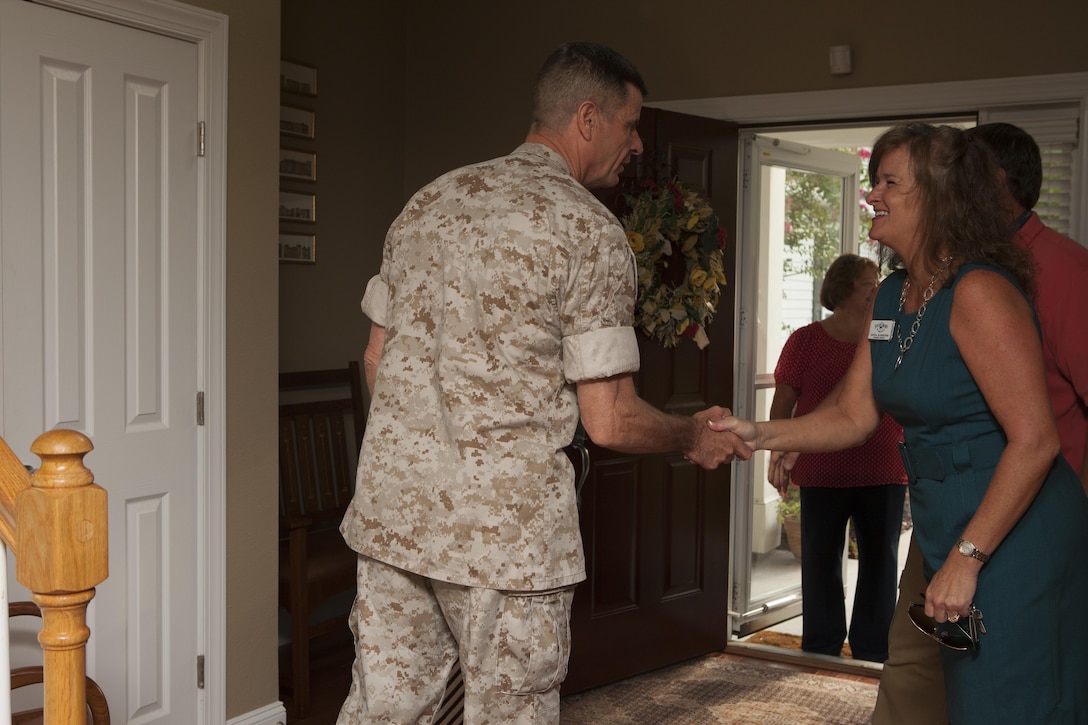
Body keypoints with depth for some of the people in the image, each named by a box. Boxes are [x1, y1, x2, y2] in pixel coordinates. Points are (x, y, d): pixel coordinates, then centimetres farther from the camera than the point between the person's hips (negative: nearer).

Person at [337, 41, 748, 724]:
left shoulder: (429, 200, 11)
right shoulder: (590, 230, -9)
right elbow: (609, 421, -11)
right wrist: (693, 436, 8)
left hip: (388, 505, 6)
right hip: (503, 525, -6)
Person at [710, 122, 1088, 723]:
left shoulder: (979, 292, -21)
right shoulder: (892, 296, 8)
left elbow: (1034, 441, -24)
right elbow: (854, 416, 9)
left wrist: (966, 560, -23)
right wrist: (759, 436, -4)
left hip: (1010, 533, -9)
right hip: (945, 527, 9)